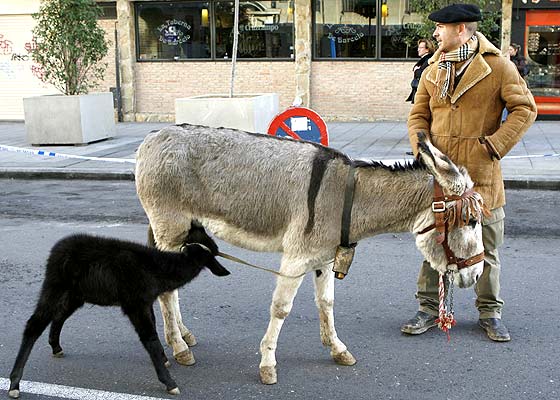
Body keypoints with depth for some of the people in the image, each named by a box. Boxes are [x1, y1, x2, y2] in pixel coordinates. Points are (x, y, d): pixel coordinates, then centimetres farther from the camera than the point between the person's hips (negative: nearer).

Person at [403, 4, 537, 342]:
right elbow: (418, 116, 12)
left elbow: (525, 109, -5)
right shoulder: (432, 72, 9)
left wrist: (494, 146, -13)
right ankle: (429, 308, 23)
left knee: (487, 249, 9)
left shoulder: (498, 66, -5)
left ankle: (490, 311, 25)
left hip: (482, 175, -3)